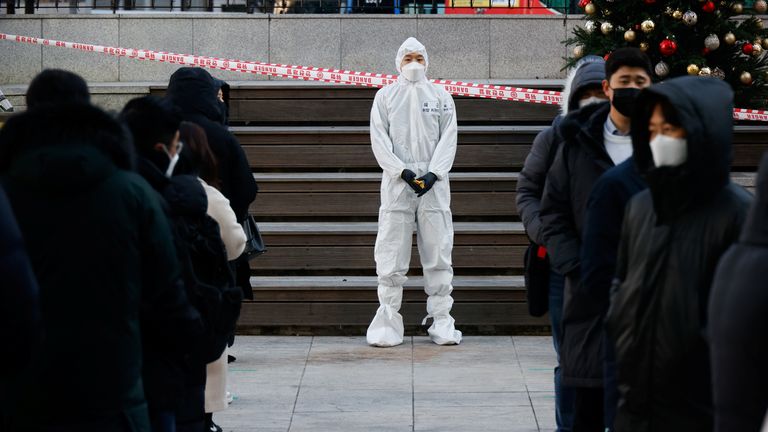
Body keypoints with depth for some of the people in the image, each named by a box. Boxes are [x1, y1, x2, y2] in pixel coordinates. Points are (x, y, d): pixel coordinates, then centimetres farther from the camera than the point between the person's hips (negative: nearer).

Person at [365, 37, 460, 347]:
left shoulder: (441, 97, 12)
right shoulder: (385, 97, 10)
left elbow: (448, 139, 4)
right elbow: (379, 139, 2)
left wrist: (433, 174, -11)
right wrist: (403, 171, -12)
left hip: (434, 182, 1)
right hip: (396, 182, -1)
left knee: (438, 252, 1)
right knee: (391, 256, -3)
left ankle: (441, 320, 5)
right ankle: (388, 320, 1)